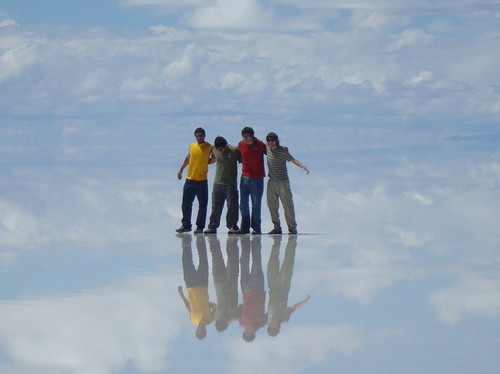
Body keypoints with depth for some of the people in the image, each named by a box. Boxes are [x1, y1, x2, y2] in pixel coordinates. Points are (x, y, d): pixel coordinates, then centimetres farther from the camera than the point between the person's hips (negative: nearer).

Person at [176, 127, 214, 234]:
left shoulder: (209, 147, -3)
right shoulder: (192, 146, 9)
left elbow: (213, 160, 7)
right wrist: (181, 170, 27)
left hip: (202, 181, -4)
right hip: (189, 179, 4)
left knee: (202, 205, 0)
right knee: (186, 204, 7)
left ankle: (200, 227, 7)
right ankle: (186, 225, 17)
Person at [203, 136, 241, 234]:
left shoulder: (234, 151, -8)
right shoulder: (214, 150, 4)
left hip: (230, 184, -4)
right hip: (217, 182, 4)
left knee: (232, 206, -2)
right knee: (215, 206, 5)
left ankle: (232, 226, 7)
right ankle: (212, 226, 9)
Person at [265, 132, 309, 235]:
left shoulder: (282, 152, -12)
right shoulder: (267, 148, 6)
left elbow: (292, 160, -19)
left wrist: (303, 166, -32)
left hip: (283, 181, -6)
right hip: (272, 181, 6)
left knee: (287, 204, -7)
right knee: (272, 205, 5)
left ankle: (292, 227, -1)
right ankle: (277, 227, 13)